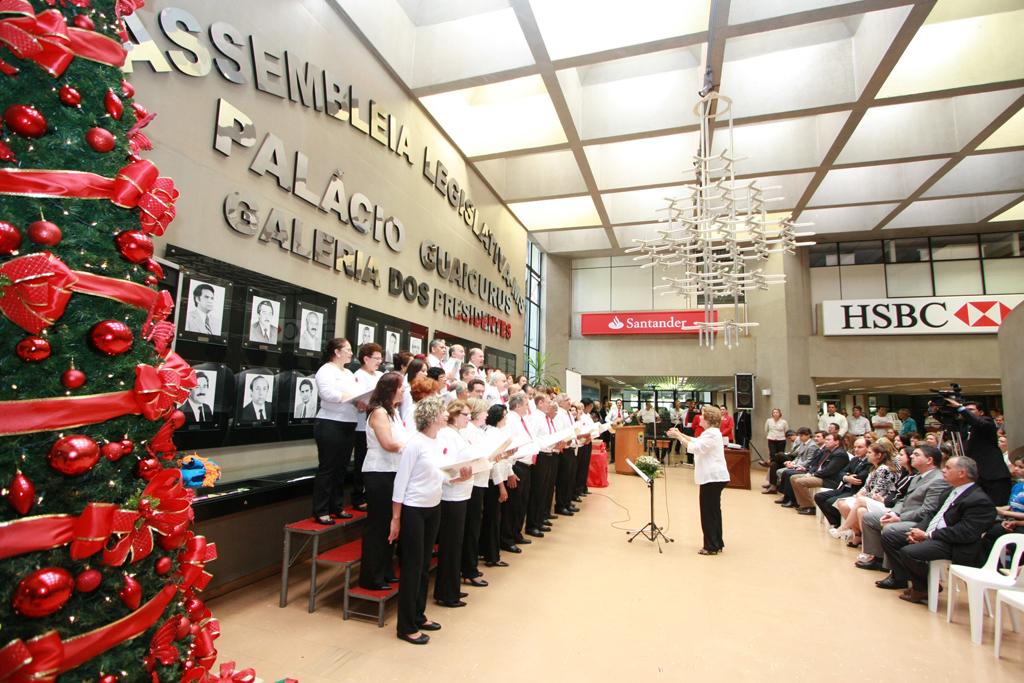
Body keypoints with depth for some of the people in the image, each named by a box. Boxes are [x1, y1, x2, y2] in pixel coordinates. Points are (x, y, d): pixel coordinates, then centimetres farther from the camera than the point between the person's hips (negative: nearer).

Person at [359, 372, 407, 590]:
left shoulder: (393, 412, 14)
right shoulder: (379, 412, -15)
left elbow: (402, 440, 13)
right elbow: (389, 444, -21)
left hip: (392, 472, 9)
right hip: (379, 473, -9)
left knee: (389, 522, 15)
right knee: (377, 524, 1)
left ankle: (385, 571, 27)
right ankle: (371, 577, 13)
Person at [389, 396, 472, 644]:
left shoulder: (439, 442, 3)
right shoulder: (415, 443, -20)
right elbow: (401, 481, -17)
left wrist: (459, 478, -7)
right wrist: (396, 518, -15)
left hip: (434, 508, 8)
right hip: (413, 509, -8)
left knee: (425, 564, 17)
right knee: (412, 566, 3)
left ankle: (418, 615, 33)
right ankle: (406, 627, 18)